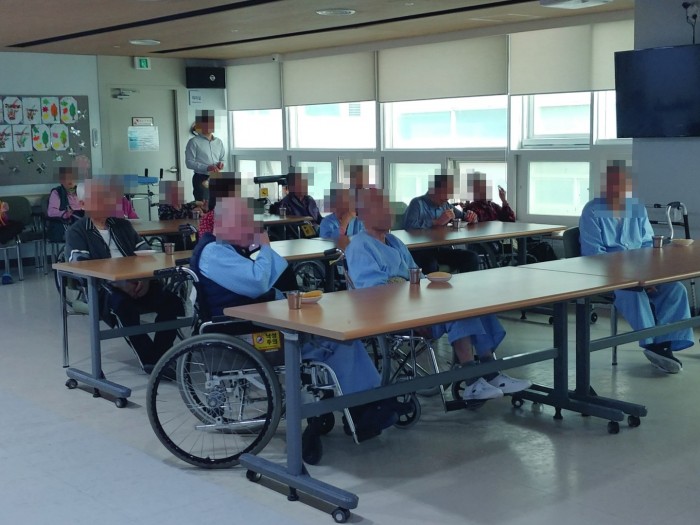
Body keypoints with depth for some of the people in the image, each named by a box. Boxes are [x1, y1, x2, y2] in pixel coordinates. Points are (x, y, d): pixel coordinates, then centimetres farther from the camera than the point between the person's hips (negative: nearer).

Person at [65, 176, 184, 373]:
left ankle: (161, 355, -18)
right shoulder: (76, 232, 7)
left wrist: (146, 277, -9)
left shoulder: (122, 225, 23)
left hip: (135, 283, 5)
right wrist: (117, 282, -23)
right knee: (123, 303, -39)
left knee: (171, 301, -22)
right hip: (100, 287, -5)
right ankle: (149, 358, -32)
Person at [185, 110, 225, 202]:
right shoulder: (194, 142, -6)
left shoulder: (219, 142, 12)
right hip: (201, 179, -6)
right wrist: (207, 167, -21)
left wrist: (221, 163, -4)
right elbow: (189, 162, -11)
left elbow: (222, 159, 22)